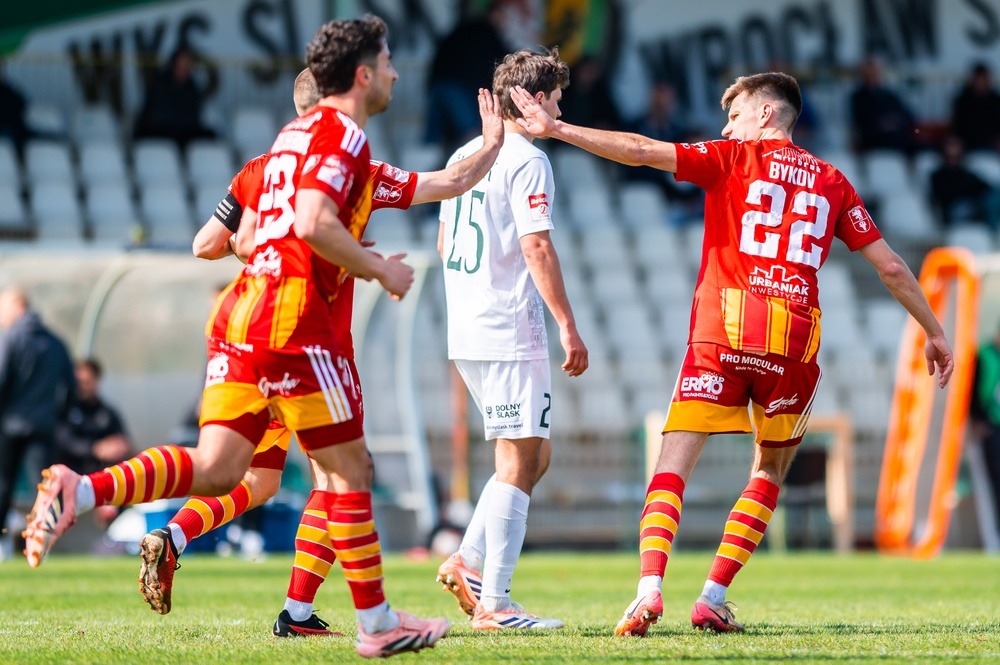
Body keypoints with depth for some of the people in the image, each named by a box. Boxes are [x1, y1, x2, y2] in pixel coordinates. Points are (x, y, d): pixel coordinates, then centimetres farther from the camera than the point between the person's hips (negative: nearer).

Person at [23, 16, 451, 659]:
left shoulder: (296, 133, 22)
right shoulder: (343, 134, -7)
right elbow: (313, 223, -22)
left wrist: (364, 265, 26)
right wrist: (380, 269, -8)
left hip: (241, 314, 8)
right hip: (296, 322, -8)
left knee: (215, 468, 0)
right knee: (351, 469, 2)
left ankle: (79, 491, -18)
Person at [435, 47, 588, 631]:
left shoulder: (465, 155, 15)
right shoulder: (528, 160, -11)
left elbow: (444, 241, 23)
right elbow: (536, 246, -19)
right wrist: (569, 326, -17)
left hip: (466, 331, 9)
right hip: (510, 331, -9)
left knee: (535, 454, 16)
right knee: (519, 462, -7)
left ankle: (470, 562, 9)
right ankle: (493, 603, -9)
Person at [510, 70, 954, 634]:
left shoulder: (733, 158, 9)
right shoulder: (832, 182, 17)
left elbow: (640, 150, -2)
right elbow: (890, 266, 16)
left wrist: (555, 128, 0)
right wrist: (935, 333, 26)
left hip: (723, 334, -2)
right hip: (794, 344, 3)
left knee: (674, 466, -1)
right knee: (770, 472, 18)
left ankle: (650, 586, -21)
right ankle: (714, 599, 8)